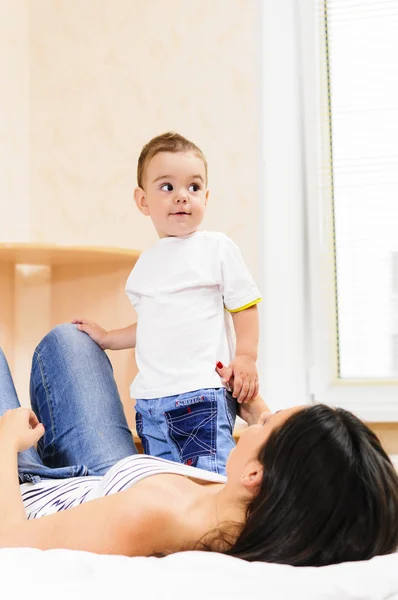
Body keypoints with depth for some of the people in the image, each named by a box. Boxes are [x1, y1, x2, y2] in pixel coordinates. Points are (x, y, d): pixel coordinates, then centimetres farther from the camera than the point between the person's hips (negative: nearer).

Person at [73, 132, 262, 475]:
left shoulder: (217, 247, 1)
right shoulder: (147, 263, 17)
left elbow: (245, 305, 0)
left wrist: (246, 356, -12)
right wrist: (107, 338, 26)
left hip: (202, 394, -6)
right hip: (150, 402, 6)